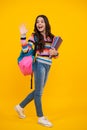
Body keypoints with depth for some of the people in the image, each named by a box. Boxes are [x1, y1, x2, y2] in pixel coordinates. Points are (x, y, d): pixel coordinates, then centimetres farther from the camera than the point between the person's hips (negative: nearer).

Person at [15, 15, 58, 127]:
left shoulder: (52, 37, 9)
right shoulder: (34, 36, -4)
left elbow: (54, 54, 15)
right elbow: (25, 50, -12)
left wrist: (55, 53, -8)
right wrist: (23, 35, -17)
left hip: (47, 66, 6)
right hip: (39, 65, -6)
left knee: (38, 91, 15)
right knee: (38, 92, 1)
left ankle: (20, 106, 31)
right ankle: (40, 118, 13)